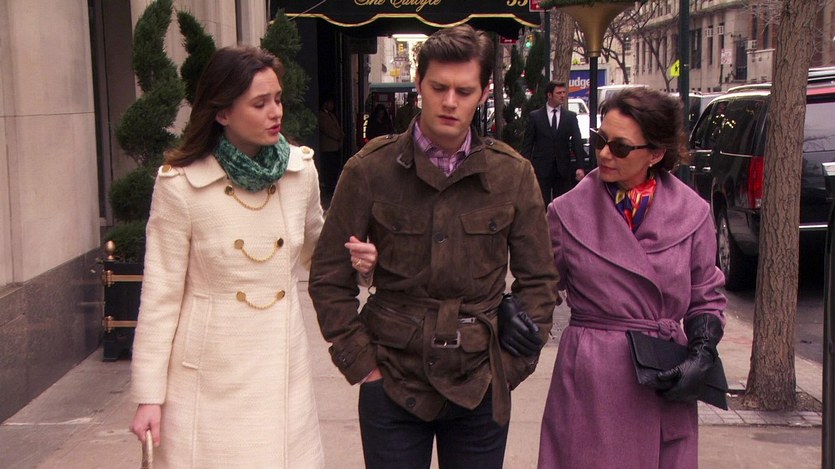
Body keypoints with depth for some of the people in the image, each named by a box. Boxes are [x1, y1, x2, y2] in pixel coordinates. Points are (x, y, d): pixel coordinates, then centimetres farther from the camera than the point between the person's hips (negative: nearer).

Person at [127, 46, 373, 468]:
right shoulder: (180, 185, -11)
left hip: (281, 368, 3)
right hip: (210, 376, -3)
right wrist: (149, 395, -6)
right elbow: (161, 295, -6)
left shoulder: (300, 170, 0)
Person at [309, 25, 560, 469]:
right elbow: (328, 278, 1)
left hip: (481, 388, 1)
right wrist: (361, 363, -3)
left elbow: (539, 279, 7)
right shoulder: (370, 169, -5)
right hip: (392, 383, -1)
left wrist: (511, 364, 1)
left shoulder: (513, 174, -1)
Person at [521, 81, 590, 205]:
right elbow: (527, 143, 1)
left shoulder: (570, 117, 6)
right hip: (541, 169, -2)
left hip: (563, 170, 2)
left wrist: (580, 167, -9)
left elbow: (577, 142, 1)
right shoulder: (535, 116, 2)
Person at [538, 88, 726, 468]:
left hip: (665, 386, 2)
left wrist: (701, 357, -4)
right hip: (590, 383, -1)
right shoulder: (568, 212, -2)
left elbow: (707, 298, 10)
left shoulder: (691, 213, 2)